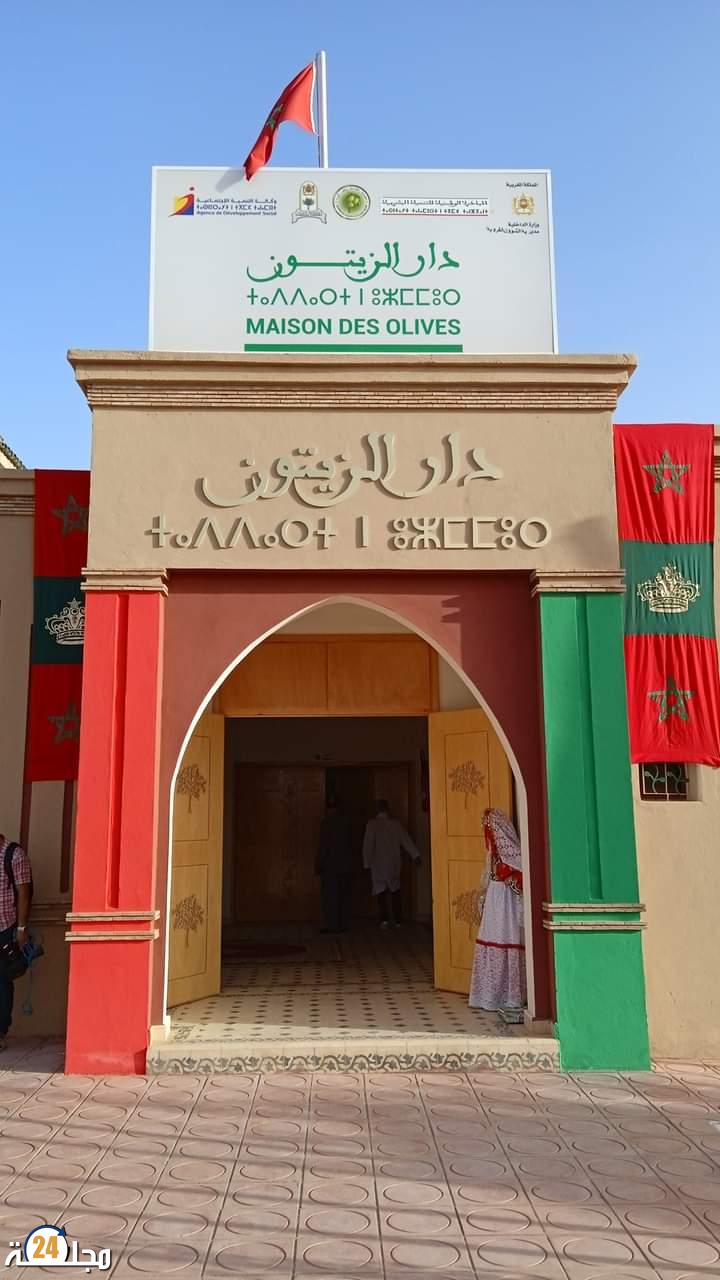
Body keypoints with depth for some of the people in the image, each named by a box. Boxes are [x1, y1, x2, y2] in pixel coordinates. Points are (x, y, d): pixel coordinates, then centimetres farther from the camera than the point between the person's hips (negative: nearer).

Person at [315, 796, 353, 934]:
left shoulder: (326, 822, -10)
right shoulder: (346, 821, 2)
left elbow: (322, 845, -10)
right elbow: (350, 843, 4)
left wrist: (318, 865, -4)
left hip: (331, 865, -4)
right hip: (345, 865, 4)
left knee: (330, 896, 1)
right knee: (344, 896, 9)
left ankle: (331, 925, 0)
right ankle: (343, 925, 11)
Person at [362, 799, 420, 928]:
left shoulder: (372, 824, -9)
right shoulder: (396, 823, 0)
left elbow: (368, 845, -10)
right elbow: (406, 840, -2)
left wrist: (367, 863, -5)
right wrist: (415, 855, 0)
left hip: (379, 864, -3)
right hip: (395, 863, 3)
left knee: (381, 890, 3)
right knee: (395, 890, 13)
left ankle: (384, 918, -11)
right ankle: (397, 920, 13)